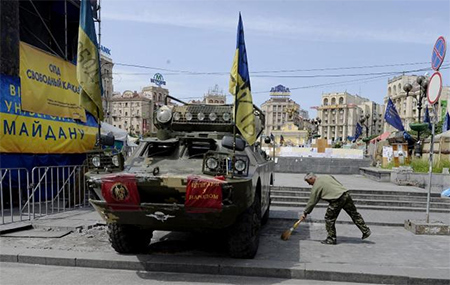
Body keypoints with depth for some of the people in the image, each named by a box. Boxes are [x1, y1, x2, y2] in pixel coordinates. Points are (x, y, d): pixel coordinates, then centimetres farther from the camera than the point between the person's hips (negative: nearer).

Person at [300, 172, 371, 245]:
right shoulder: (327, 176, 19)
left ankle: (331, 239, 11)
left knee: (329, 218, 5)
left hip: (337, 200, -7)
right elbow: (340, 184, 21)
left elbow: (311, 202, 4)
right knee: (354, 214, 17)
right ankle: (366, 231, 24)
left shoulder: (315, 187, 1)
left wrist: (305, 213, 14)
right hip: (346, 195, 7)